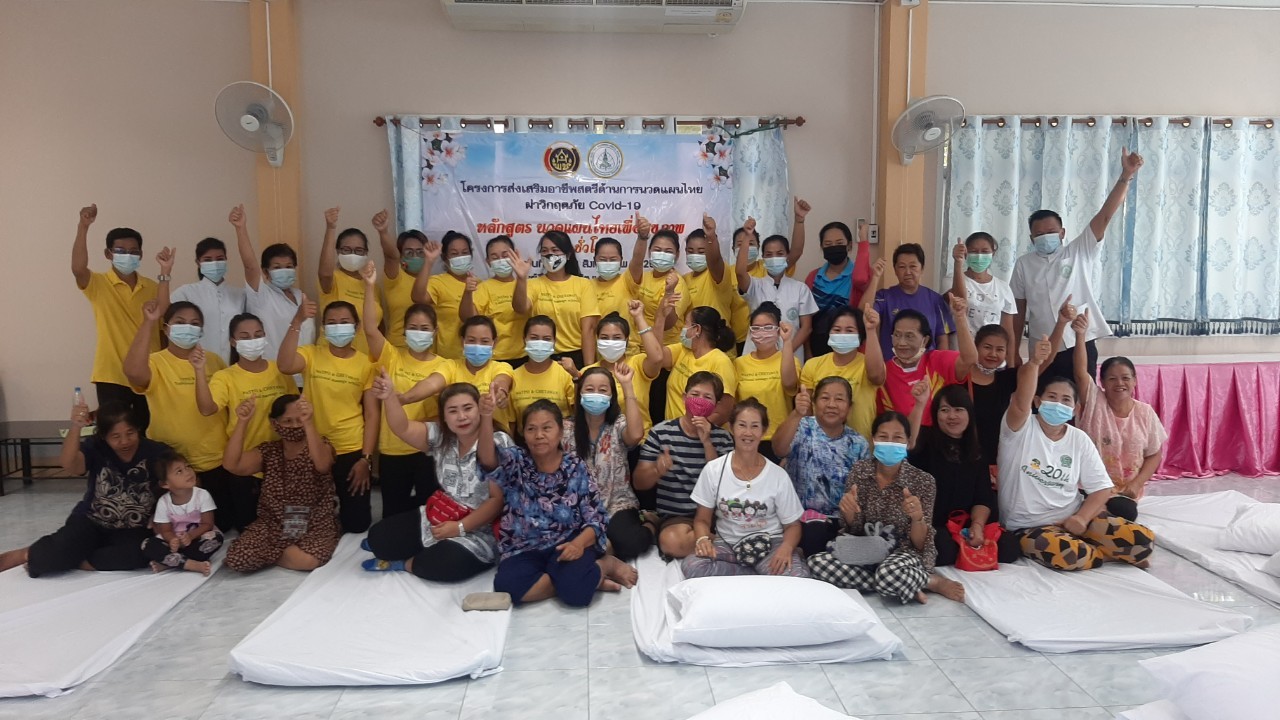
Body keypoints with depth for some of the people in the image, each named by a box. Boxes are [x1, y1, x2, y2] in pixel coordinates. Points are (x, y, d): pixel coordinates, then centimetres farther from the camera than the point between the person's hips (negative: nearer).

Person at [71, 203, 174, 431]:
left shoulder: (152, 287, 9)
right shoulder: (98, 284, -1)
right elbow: (78, 269, -23)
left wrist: (164, 274, -13)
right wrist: (83, 227, -30)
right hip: (112, 376, -3)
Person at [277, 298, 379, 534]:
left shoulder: (366, 364, -2)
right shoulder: (311, 355, -3)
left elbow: (372, 414, -3)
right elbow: (285, 366, -27)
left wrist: (366, 458, -9)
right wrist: (297, 323, -34)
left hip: (352, 452, 0)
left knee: (356, 523, 6)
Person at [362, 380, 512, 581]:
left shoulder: (498, 443, -15)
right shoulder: (441, 436, 3)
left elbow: (498, 499, -18)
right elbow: (402, 429, -9)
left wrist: (460, 527, -22)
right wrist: (390, 397, -28)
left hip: (478, 530, -6)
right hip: (438, 517, 6)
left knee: (444, 563, -32)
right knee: (379, 536, -2)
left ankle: (405, 564, 0)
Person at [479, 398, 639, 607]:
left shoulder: (576, 468, -2)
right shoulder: (516, 462, -2)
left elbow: (596, 519, -4)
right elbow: (487, 458, -26)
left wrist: (579, 543, -26)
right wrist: (486, 417, -44)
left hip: (568, 544, -3)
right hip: (526, 549, 3)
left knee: (572, 586, -36)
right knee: (506, 585, -30)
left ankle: (606, 564, -1)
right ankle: (593, 579, -16)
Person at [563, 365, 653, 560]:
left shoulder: (618, 424, -5)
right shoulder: (567, 428, 0)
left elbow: (636, 435, -30)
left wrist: (627, 385, -27)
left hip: (617, 505, -1)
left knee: (628, 543, -30)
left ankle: (650, 524, 4)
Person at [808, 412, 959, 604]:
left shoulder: (922, 480, -12)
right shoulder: (860, 470, -3)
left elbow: (919, 544, -10)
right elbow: (855, 529, 1)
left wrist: (917, 518, -32)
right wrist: (849, 510, -22)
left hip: (904, 551, -5)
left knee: (889, 575, -41)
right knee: (817, 562, -25)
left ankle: (934, 581, -8)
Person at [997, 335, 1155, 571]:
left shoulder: (1080, 439, 4)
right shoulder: (1021, 429, -8)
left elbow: (1102, 488, 4)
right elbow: (1021, 403, -31)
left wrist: (1081, 518, -15)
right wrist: (1034, 363, -48)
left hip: (1073, 518, 3)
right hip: (1030, 526, -3)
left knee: (1141, 539, -18)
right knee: (1065, 553, -35)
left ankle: (1084, 547, 7)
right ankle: (1112, 553, -4)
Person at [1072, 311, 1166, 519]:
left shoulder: (1145, 412, 3)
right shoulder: (1094, 403, -4)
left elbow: (1154, 455, 7)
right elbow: (1081, 373, -22)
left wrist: (1136, 484, -9)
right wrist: (1080, 335, -36)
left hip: (1126, 490, 2)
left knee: (1125, 512, -26)